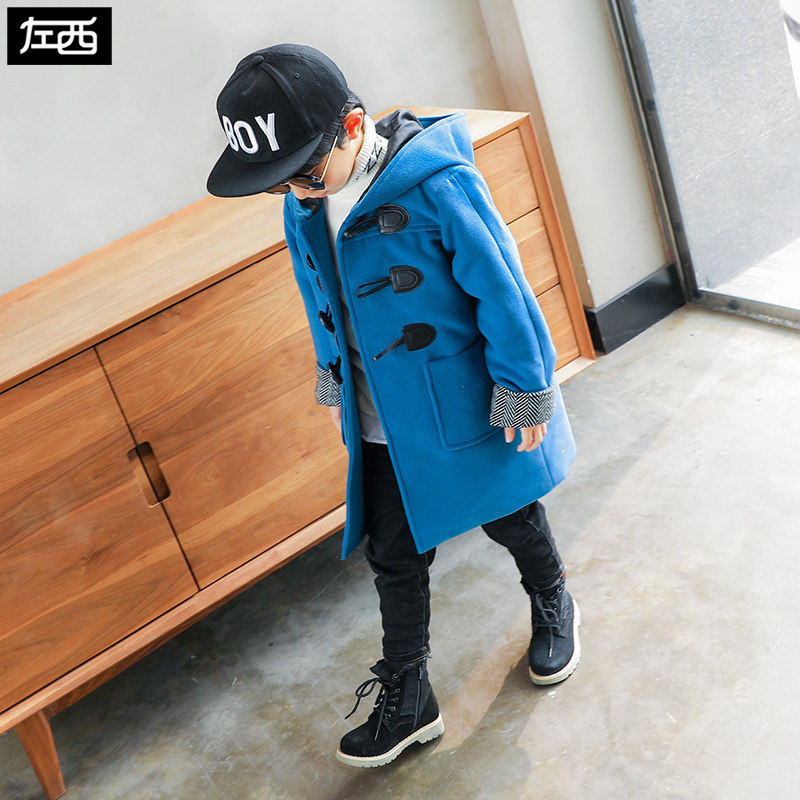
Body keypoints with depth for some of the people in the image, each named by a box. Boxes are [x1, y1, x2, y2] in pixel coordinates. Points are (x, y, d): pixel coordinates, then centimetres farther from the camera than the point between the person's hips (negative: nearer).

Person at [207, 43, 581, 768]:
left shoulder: (438, 185, -27)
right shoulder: (303, 205, -6)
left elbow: (503, 293, -19)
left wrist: (525, 395, -13)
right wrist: (335, 385, 17)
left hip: (466, 413, -5)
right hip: (383, 429, 5)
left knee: (510, 518, 20)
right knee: (394, 555, 13)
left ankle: (553, 607, 52)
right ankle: (407, 699, 33)